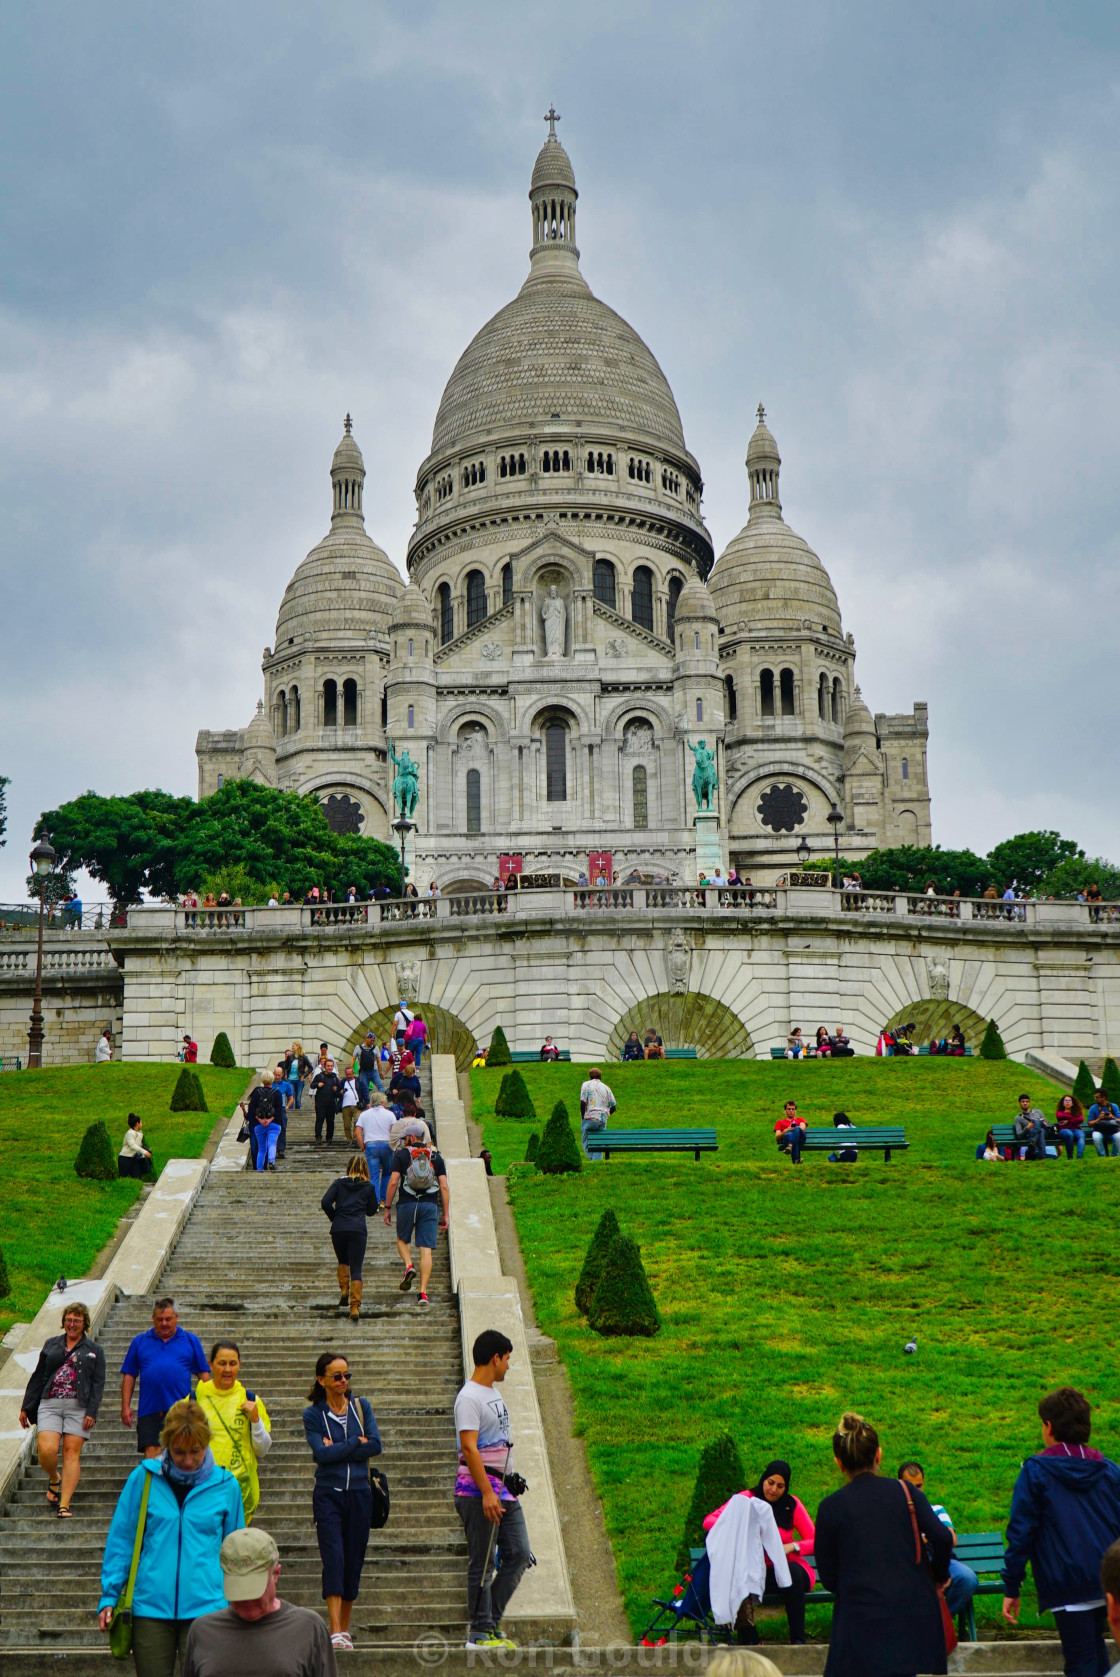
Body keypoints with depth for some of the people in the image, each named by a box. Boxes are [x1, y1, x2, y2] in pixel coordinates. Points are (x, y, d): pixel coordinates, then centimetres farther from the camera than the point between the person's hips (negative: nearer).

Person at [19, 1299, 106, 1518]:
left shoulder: (94, 1350, 10)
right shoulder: (51, 1344, 15)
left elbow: (98, 1383, 3)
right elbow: (37, 1377, 17)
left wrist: (92, 1412, -8)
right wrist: (26, 1407, 13)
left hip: (78, 1407, -1)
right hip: (50, 1405, 1)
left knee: (71, 1452, -7)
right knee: (46, 1450, -14)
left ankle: (64, 1504, -4)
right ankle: (54, 1479, 18)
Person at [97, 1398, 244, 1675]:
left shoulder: (226, 1486, 4)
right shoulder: (143, 1479, 2)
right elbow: (120, 1540, 8)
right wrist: (109, 1597, 5)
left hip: (206, 1608, 0)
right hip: (150, 1607, 0)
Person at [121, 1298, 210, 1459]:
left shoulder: (191, 1341, 11)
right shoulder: (140, 1342, 13)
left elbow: (203, 1373, 11)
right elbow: (129, 1376, 11)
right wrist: (125, 1407, 3)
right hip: (150, 1410, 0)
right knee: (151, 1453, -8)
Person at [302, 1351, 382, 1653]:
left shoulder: (361, 1406, 9)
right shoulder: (313, 1414, 1)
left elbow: (376, 1445, -4)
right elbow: (321, 1453, -12)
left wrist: (337, 1450, -9)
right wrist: (357, 1442, -9)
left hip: (359, 1493, 3)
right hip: (328, 1494, -3)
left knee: (354, 1560, 5)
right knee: (333, 1557, -15)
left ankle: (345, 1629, 16)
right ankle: (335, 1632, -20)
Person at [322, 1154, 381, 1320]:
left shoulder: (339, 1183, 8)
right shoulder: (369, 1186, 8)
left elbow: (325, 1203, -2)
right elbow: (371, 1211, 15)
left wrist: (334, 1217, 12)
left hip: (338, 1229, 1)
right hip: (358, 1230, -1)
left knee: (343, 1262, 26)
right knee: (356, 1268, 0)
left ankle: (344, 1290, 8)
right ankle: (355, 1306, -9)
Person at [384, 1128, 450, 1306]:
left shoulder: (401, 1154, 4)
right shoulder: (436, 1157, 11)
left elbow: (393, 1182, -4)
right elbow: (444, 1187, 5)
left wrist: (387, 1208, 2)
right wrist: (446, 1214, 8)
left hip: (407, 1203, -1)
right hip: (430, 1205, 1)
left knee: (402, 1239, 22)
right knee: (426, 1250, -1)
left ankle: (408, 1267, -6)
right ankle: (423, 1293, -8)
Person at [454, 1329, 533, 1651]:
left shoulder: (494, 1394, 17)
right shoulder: (469, 1398, -14)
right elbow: (469, 1448, -21)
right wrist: (487, 1493, -25)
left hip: (504, 1490, 9)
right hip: (479, 1491, -9)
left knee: (519, 1554, 7)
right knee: (482, 1563, -3)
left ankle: (491, 1621, 15)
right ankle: (480, 1632, 4)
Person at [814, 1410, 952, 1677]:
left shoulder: (831, 1507, 1)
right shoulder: (906, 1492, 4)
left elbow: (829, 1578, 3)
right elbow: (942, 1538, -8)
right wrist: (939, 1576, 10)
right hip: (917, 1618, 2)